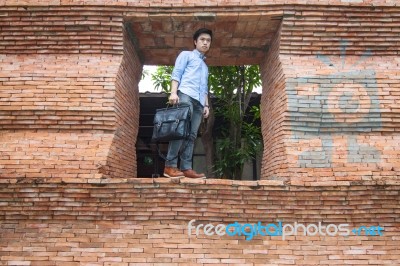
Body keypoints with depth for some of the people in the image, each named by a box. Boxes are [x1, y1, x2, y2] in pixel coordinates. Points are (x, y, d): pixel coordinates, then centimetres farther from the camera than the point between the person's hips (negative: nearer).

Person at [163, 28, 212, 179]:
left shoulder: (205, 66, 35)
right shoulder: (186, 54, 16)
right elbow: (176, 73, 2)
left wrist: (206, 105, 16)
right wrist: (173, 92, -13)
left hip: (199, 101, 7)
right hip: (185, 95, -6)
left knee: (192, 135, -4)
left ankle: (186, 168, -9)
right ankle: (170, 166, -21)